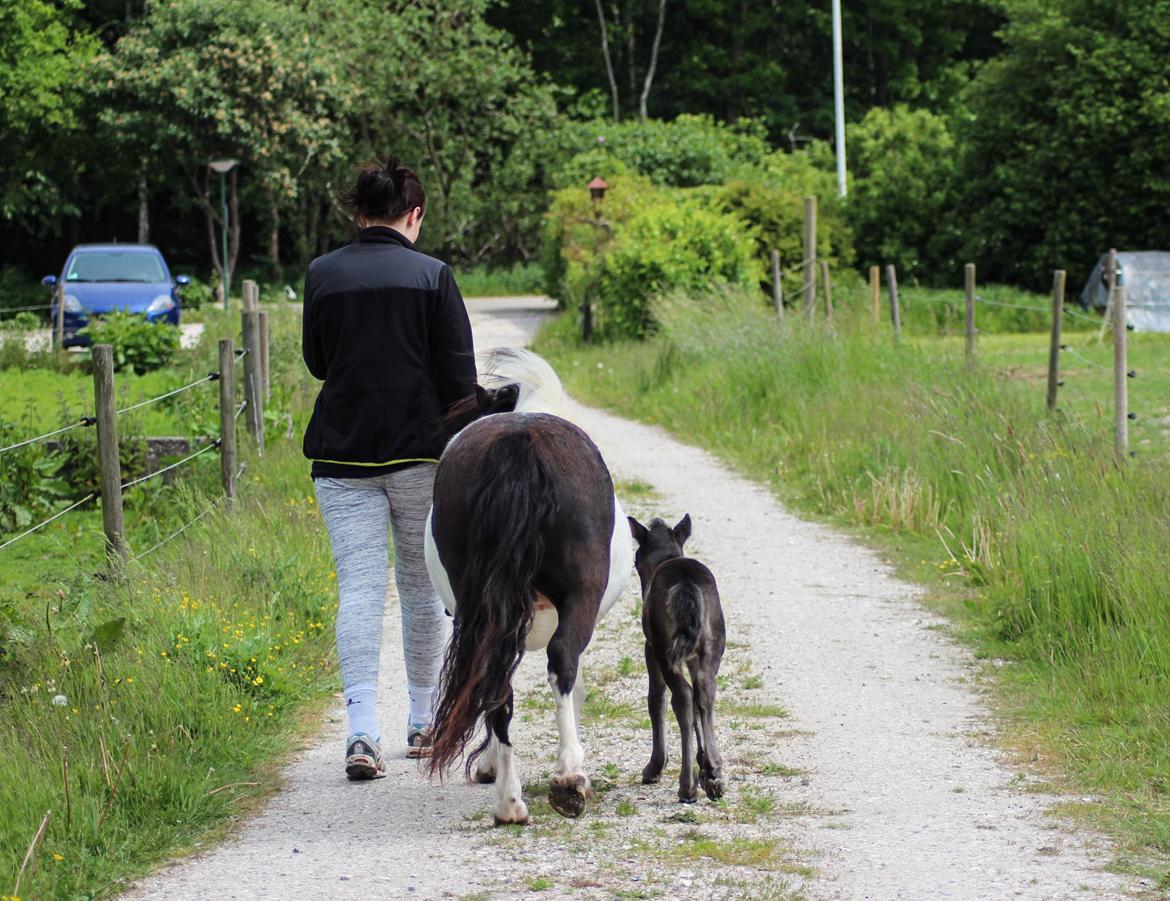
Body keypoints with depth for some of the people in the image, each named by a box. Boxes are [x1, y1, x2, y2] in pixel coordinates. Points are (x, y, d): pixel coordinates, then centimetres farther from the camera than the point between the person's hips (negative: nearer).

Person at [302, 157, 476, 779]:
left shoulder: (322, 274, 2)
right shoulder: (431, 275, -4)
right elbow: (459, 377, -5)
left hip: (343, 455, 1)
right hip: (420, 453, -1)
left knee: (359, 586, -3)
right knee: (422, 585, 13)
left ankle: (362, 731, -17)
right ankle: (424, 721, 22)